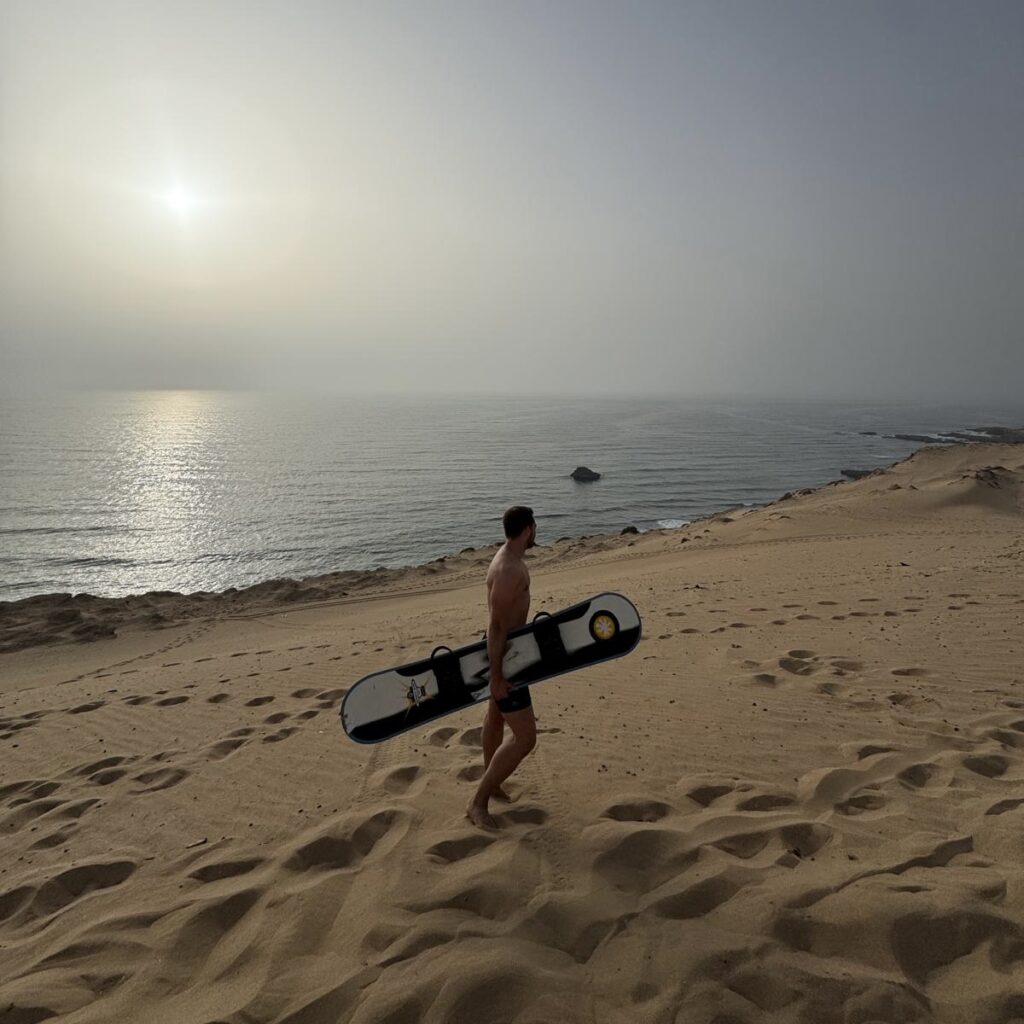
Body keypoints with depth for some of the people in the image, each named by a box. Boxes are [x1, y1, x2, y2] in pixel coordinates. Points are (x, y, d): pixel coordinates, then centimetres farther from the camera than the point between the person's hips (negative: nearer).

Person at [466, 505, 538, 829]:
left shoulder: (509, 558, 5)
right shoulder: (509, 570, -27)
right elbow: (495, 626, -27)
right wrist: (496, 677, -25)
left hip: (505, 651, 11)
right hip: (502, 657, -11)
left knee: (496, 717, 26)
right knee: (525, 738, -8)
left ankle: (490, 783, 46)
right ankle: (478, 803, 4)